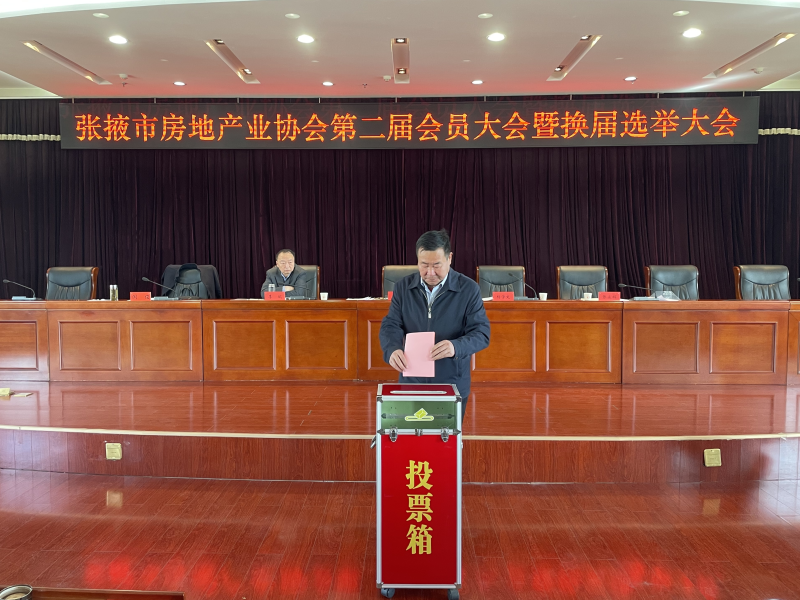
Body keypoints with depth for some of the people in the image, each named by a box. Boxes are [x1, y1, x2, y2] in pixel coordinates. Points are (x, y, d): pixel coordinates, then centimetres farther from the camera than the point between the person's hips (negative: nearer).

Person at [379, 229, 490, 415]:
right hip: (411, 384, 2)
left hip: (453, 386, -2)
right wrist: (392, 349, -24)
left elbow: (481, 333, -10)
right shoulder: (403, 287, 2)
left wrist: (456, 347, -31)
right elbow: (390, 325, -1)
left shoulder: (469, 289, -6)